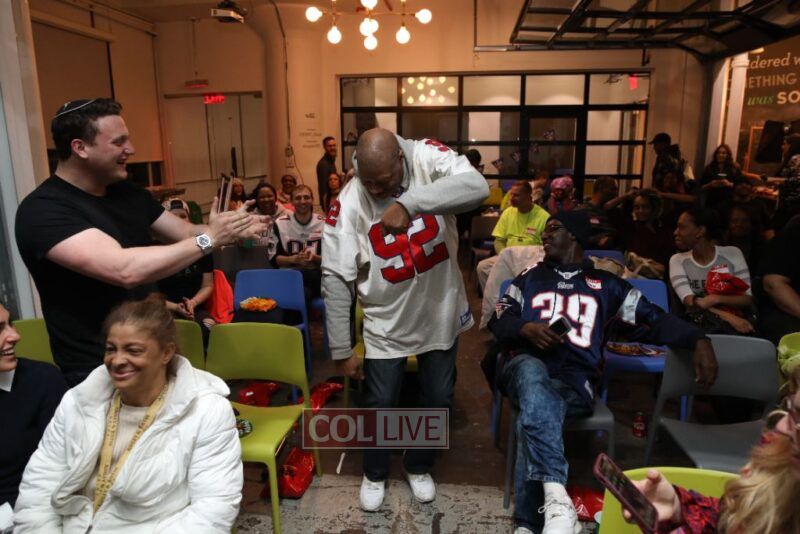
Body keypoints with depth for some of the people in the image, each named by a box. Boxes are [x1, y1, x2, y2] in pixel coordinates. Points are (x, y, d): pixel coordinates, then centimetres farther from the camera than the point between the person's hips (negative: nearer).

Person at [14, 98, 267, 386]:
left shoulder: (127, 191, 4)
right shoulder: (43, 209, -21)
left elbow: (186, 233, 4)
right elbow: (125, 270, -35)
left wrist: (229, 230, -16)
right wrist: (209, 239, -29)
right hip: (97, 372, -7)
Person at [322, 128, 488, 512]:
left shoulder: (428, 157, -16)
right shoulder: (348, 204, -19)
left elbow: (476, 186, -34)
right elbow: (336, 280, -17)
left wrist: (409, 203, -43)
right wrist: (342, 351, -16)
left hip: (441, 313, 2)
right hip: (387, 322, -1)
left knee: (438, 398, 16)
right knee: (380, 402, 9)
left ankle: (418, 467, 43)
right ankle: (375, 474, 39)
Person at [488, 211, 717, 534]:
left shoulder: (606, 285, 21)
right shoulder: (530, 278, 24)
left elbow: (653, 320, 15)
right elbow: (498, 322, 16)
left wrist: (699, 340, -1)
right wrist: (527, 329, -6)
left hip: (575, 380, -1)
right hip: (526, 365, 1)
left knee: (533, 417, -35)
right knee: (533, 373, -39)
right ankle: (556, 495, -48)